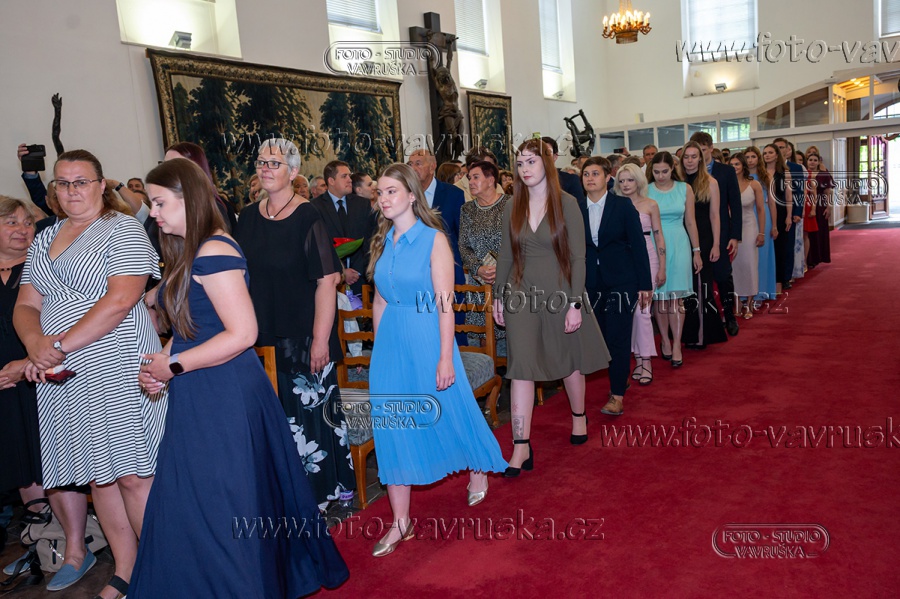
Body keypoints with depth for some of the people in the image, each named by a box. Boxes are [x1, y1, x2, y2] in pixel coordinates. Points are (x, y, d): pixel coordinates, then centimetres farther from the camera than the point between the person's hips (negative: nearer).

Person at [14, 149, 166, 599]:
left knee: (134, 475, -5)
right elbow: (25, 305, 12)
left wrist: (62, 345, -16)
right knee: (99, 475, 11)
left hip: (119, 369, -6)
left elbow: (120, 300, -15)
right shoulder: (44, 240, 18)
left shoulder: (123, 229, -3)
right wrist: (36, 345, -9)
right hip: (62, 378, 6)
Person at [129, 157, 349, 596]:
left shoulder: (213, 252, -17)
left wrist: (174, 366, -15)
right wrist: (160, 365, 3)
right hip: (200, 396, 10)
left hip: (225, 396, -10)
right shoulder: (188, 252, 14)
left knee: (217, 506, 0)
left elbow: (242, 333, -23)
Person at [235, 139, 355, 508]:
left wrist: (321, 339, -20)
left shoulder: (308, 219, -11)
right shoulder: (249, 218, 6)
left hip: (302, 336, -5)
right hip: (261, 336, 5)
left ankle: (322, 487, 24)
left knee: (310, 409, 5)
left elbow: (327, 281, -16)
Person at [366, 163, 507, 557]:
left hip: (426, 336, -5)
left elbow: (445, 303, -13)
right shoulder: (383, 242, 6)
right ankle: (401, 521, 15)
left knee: (450, 412, 12)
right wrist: (379, 347, 11)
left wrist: (445, 358, -16)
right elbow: (379, 300, 11)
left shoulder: (434, 239, -10)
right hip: (390, 342, 5)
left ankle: (477, 468, 44)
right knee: (392, 428, 5)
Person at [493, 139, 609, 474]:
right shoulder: (513, 206, 3)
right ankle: (521, 446, -2)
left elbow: (578, 257, -8)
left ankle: (578, 415, 42)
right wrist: (498, 297, 7)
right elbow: (506, 256, 8)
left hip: (560, 292, -2)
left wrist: (576, 304, -12)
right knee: (521, 366, -5)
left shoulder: (566, 204, -6)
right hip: (521, 295, 2)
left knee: (569, 361, 14)